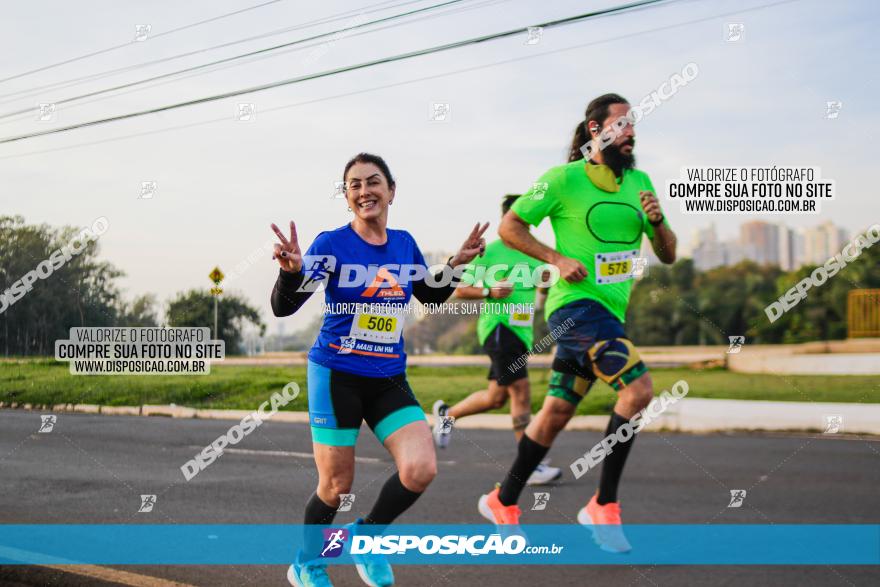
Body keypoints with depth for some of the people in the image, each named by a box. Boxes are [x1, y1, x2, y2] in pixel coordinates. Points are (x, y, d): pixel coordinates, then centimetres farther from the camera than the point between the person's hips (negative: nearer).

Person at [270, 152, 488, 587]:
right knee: (337, 485, 2)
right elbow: (283, 307, -16)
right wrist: (291, 270, -36)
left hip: (389, 379, 4)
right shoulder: (331, 244, -11)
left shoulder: (404, 244, 4)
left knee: (421, 470, -14)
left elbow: (432, 296, 20)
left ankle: (364, 535, 14)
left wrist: (456, 265, 3)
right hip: (336, 375, -4)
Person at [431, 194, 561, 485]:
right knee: (521, 391, -17)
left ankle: (446, 412, 40)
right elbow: (460, 290, -1)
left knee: (497, 397, 15)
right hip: (497, 327, -7)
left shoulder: (534, 254, 13)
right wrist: (490, 291, -17)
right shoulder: (490, 253, -4)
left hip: (522, 331, 8)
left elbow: (543, 292, 21)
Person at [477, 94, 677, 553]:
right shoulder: (564, 179, -8)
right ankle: (604, 507, -11)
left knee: (556, 412, 11)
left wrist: (657, 222, -6)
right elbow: (509, 227, -3)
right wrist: (557, 259, -14)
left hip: (610, 311, 7)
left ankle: (503, 502, 26)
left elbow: (668, 255, 14)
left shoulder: (639, 182, 11)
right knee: (639, 389, -22)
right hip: (576, 304, -7)